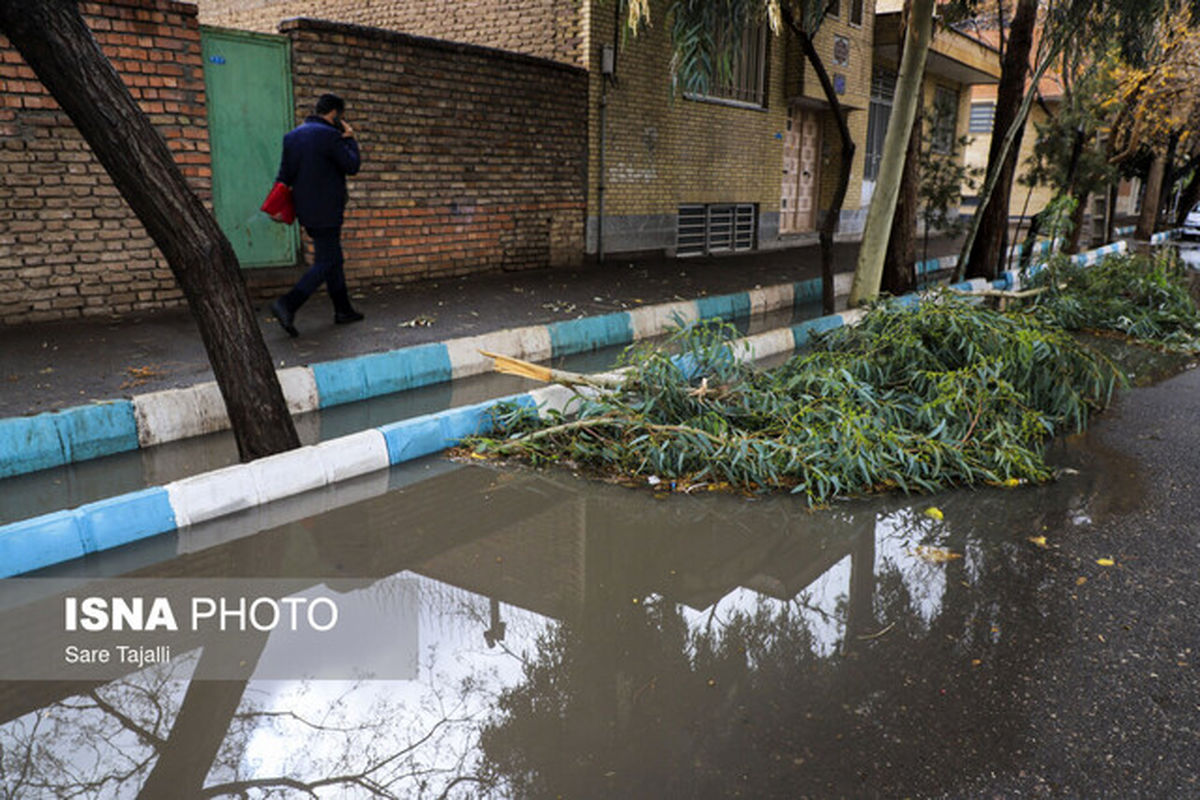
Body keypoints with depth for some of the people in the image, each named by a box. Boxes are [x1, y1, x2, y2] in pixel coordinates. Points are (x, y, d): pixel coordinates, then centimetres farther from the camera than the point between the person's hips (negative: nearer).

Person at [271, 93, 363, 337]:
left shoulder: (292, 136, 11)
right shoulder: (330, 136, -14)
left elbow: (284, 175, 9)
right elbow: (352, 166, -9)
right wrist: (350, 139, 3)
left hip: (305, 211, 9)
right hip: (326, 211, -9)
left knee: (333, 257, 17)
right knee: (324, 263, -5)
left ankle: (343, 310, 22)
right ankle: (287, 304, -17)